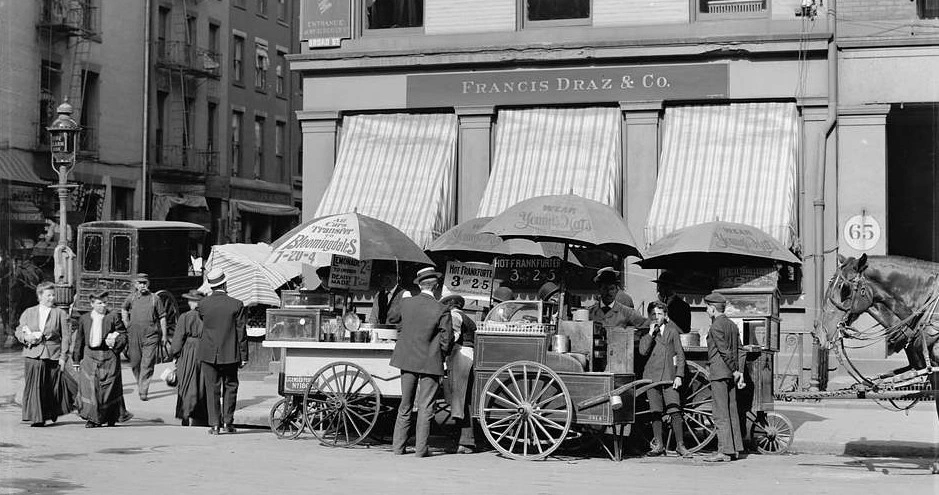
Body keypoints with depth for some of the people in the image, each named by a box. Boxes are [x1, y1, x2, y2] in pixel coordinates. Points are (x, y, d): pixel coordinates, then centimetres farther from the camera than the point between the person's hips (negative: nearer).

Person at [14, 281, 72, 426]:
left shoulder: (60, 314, 4)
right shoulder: (28, 313, 11)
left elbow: (66, 337, 2)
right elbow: (18, 331, 14)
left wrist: (63, 356, -6)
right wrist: (26, 337, -8)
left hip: (53, 355, -1)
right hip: (32, 355, 1)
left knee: (53, 387, 6)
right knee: (34, 386, -6)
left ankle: (53, 411, 31)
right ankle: (36, 418, -2)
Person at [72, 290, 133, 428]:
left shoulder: (113, 317, 1)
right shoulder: (84, 319, 9)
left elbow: (123, 335, 2)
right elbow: (79, 340, 14)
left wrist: (115, 341, -20)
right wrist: (76, 360, 13)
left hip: (109, 356, -2)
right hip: (90, 356, 2)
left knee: (109, 388, 2)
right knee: (89, 387, -6)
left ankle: (112, 417, 16)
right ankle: (93, 418, 0)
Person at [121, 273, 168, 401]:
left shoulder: (155, 299, -1)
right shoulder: (132, 298, 5)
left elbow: (162, 317, 3)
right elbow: (124, 309, 26)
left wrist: (164, 335, 2)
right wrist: (126, 324, 15)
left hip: (150, 336, -3)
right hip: (134, 336, 3)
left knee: (147, 365, -8)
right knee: (135, 363, 9)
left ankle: (143, 392, -7)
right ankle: (140, 384, 33)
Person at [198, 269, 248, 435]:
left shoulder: (203, 304, -5)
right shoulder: (236, 305, -8)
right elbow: (241, 333, -5)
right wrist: (243, 356, 1)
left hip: (208, 354, 1)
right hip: (230, 354, -1)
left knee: (212, 389, 7)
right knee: (230, 387, 14)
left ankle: (214, 424, 5)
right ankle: (228, 422, 11)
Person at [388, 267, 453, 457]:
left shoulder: (406, 304, -2)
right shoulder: (441, 310, -13)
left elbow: (391, 318, 18)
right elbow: (446, 340, -9)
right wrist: (442, 356, 9)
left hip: (407, 360, 4)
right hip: (431, 362, -4)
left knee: (405, 405, 14)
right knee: (425, 407, 3)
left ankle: (398, 446, 17)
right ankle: (421, 448, 4)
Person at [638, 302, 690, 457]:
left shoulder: (672, 331, 11)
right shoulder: (647, 334, 12)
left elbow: (680, 355, 8)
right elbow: (643, 351, -4)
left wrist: (679, 376, -1)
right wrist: (651, 333, -8)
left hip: (669, 376, -1)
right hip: (652, 376, 1)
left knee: (675, 411, -9)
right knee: (656, 412, 2)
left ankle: (680, 445, -4)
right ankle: (659, 445, 11)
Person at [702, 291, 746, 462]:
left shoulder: (716, 327, -12)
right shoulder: (732, 325, 15)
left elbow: (725, 352, -16)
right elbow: (740, 351, 12)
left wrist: (735, 371, -8)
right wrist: (740, 372, 8)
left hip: (719, 373, -9)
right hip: (731, 374, 9)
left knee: (721, 414, -8)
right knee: (731, 412, 11)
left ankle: (724, 451, -10)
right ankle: (734, 449, 14)